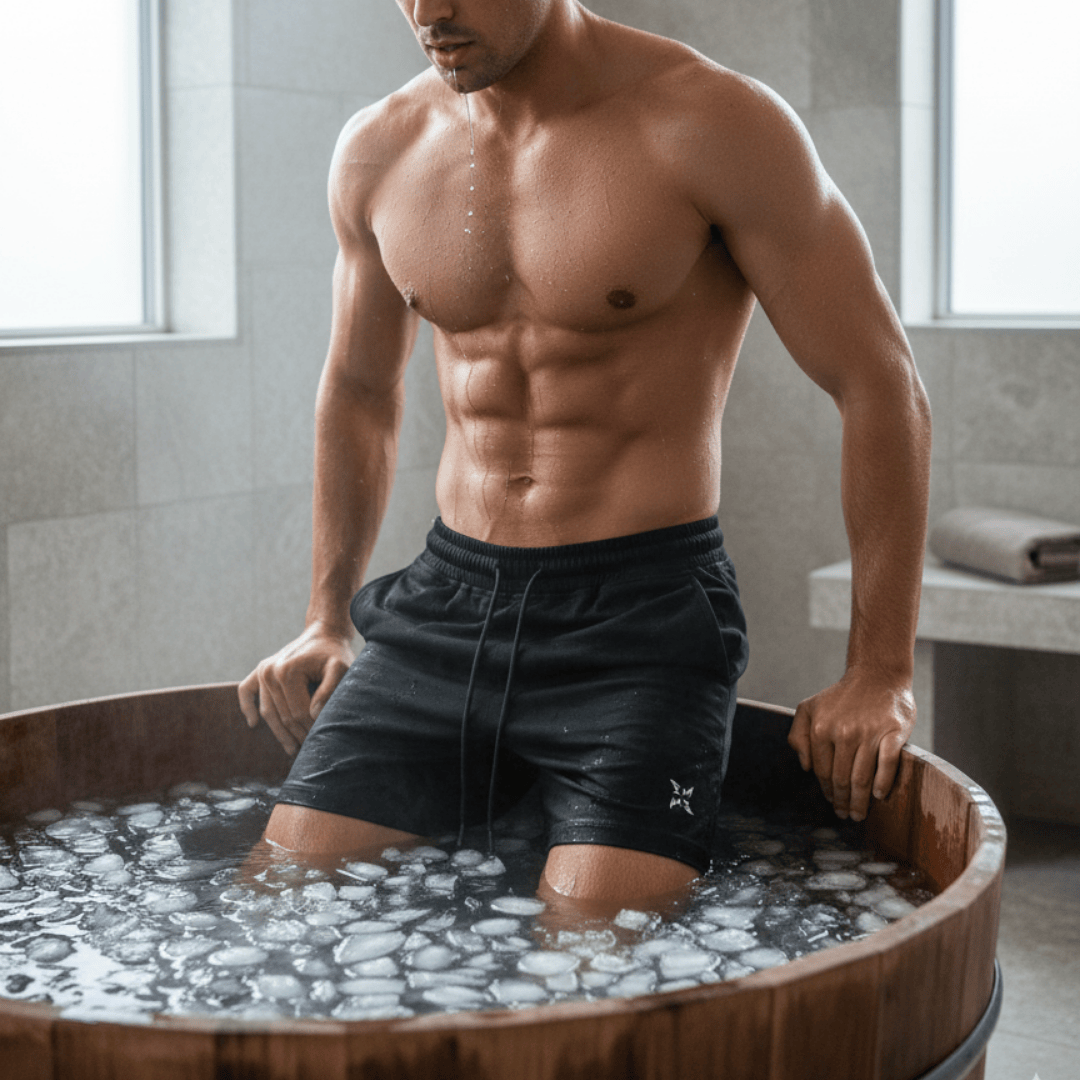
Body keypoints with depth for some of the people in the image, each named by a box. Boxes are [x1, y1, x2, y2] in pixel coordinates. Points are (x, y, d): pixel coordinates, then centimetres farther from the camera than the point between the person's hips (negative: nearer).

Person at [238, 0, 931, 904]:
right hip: (446, 599, 5)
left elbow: (883, 390, -7)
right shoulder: (377, 155, 5)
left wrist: (881, 673, -7)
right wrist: (327, 620, 19)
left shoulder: (714, 125, -11)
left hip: (643, 616, -4)